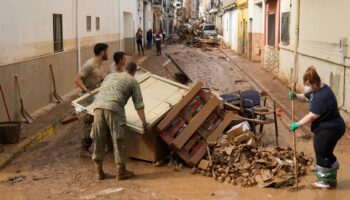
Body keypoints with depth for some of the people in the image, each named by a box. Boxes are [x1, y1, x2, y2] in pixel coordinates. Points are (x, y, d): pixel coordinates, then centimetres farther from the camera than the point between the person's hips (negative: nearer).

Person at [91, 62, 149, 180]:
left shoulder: (110, 76, 31)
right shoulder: (133, 81, 16)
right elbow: (139, 105, 12)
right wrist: (144, 122, 20)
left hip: (98, 106, 5)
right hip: (114, 109, -5)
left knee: (98, 140, 11)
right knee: (118, 141, 5)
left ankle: (99, 172, 19)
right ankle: (120, 172, 11)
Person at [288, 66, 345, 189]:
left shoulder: (322, 96, -29)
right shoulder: (316, 90, 4)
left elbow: (312, 116, -26)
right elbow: (305, 97, 20)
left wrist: (298, 124, -16)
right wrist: (295, 96, -2)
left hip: (329, 130, -10)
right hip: (328, 128, 10)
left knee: (322, 155, 5)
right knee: (326, 153, 22)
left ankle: (327, 181, 22)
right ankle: (331, 178, 38)